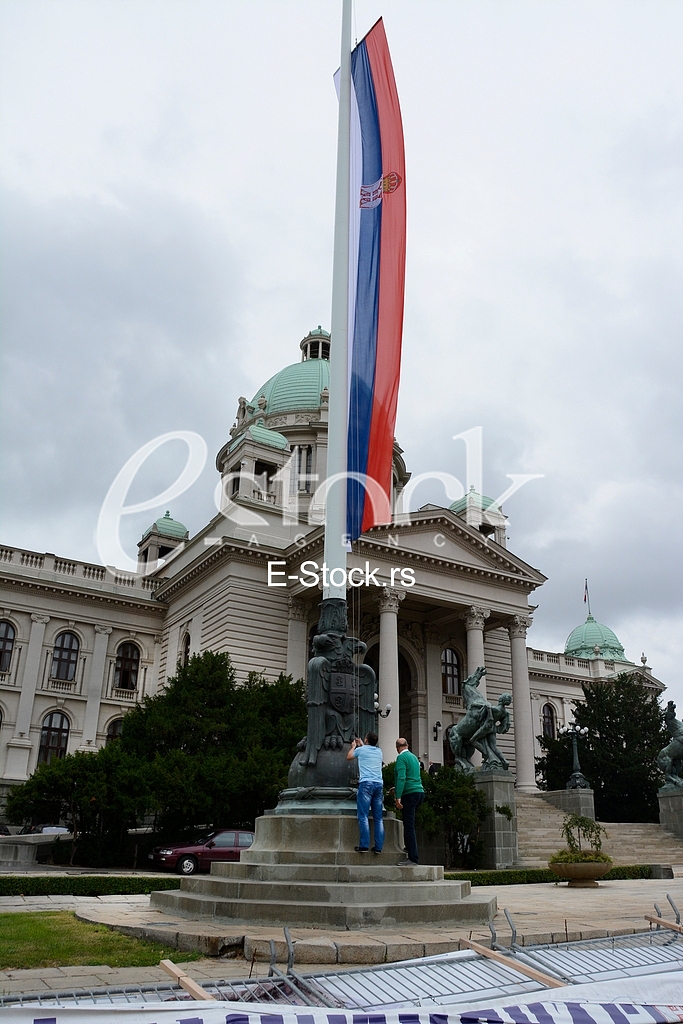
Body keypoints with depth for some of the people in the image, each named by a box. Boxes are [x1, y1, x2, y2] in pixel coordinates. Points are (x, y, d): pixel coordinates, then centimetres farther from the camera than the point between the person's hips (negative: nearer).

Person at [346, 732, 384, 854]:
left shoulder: (361, 750, 6)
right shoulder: (379, 751, 18)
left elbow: (349, 757, 26)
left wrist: (353, 746, 41)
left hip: (366, 783, -5)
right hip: (379, 784, 5)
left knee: (363, 816, -6)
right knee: (378, 818, 5)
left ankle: (364, 845, -13)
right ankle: (378, 846, 2)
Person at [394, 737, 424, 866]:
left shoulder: (401, 758, -6)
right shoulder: (414, 757, 19)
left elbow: (401, 778, -18)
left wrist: (398, 796, -22)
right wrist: (398, 789, 43)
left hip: (410, 793, -8)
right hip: (419, 791, 8)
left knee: (409, 826, -7)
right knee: (409, 824, 20)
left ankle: (413, 858, -9)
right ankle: (411, 851, 22)